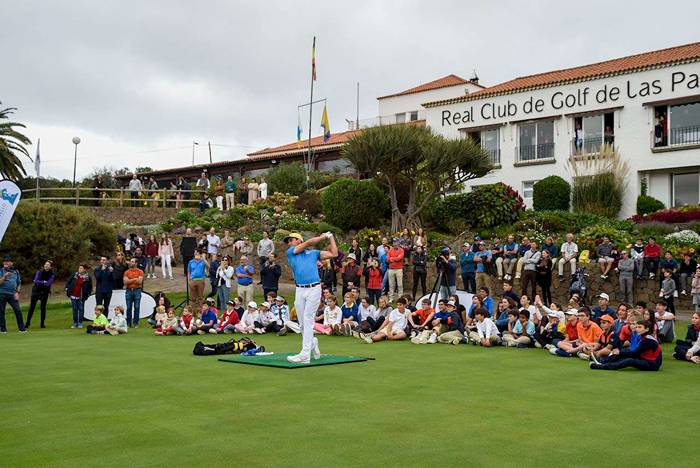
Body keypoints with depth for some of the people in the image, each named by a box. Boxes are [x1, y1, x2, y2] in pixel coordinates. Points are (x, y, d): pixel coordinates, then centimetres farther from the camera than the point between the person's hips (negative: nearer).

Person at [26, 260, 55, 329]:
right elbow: (36, 281, -15)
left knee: (43, 308, 3)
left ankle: (42, 324, 11)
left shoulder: (52, 275, -3)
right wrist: (44, 282, -15)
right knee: (31, 307, -1)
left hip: (44, 293, 0)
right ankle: (27, 323, 5)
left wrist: (39, 282, -15)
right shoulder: (39, 272, -2)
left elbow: (48, 284, -17)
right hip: (36, 291, 0)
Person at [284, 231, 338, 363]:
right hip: (300, 290, 2)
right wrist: (323, 236, 15)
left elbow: (334, 254, 16)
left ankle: (305, 354, -13)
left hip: (314, 289, -2)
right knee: (302, 322, 5)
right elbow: (308, 242, 7)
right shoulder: (290, 252, 14)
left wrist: (331, 237, 16)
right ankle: (312, 343, 31)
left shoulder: (314, 253, 16)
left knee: (308, 320, -10)